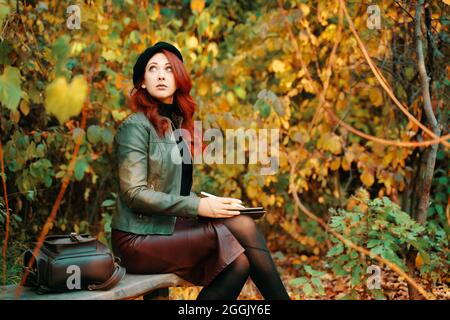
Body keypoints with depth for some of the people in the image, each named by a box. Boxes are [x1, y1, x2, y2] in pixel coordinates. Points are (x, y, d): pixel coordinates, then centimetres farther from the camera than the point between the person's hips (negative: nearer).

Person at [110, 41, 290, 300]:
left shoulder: (178, 124, 16)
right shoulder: (135, 127, -9)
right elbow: (134, 194, -17)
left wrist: (209, 203, 0)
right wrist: (198, 207, -21)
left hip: (169, 227, 7)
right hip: (139, 238, -7)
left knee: (240, 261, -19)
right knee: (243, 228, -19)